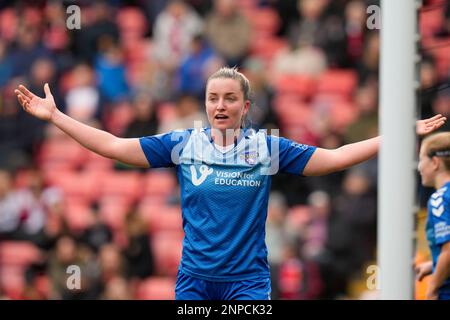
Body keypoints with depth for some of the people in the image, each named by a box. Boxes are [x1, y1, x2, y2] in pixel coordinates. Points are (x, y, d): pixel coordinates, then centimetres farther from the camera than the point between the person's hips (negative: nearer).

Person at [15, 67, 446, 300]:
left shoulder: (268, 149, 0)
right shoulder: (183, 145, 2)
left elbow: (334, 158, 1)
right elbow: (114, 146, 2)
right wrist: (55, 116, -2)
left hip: (248, 279, -1)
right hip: (194, 279, 1)